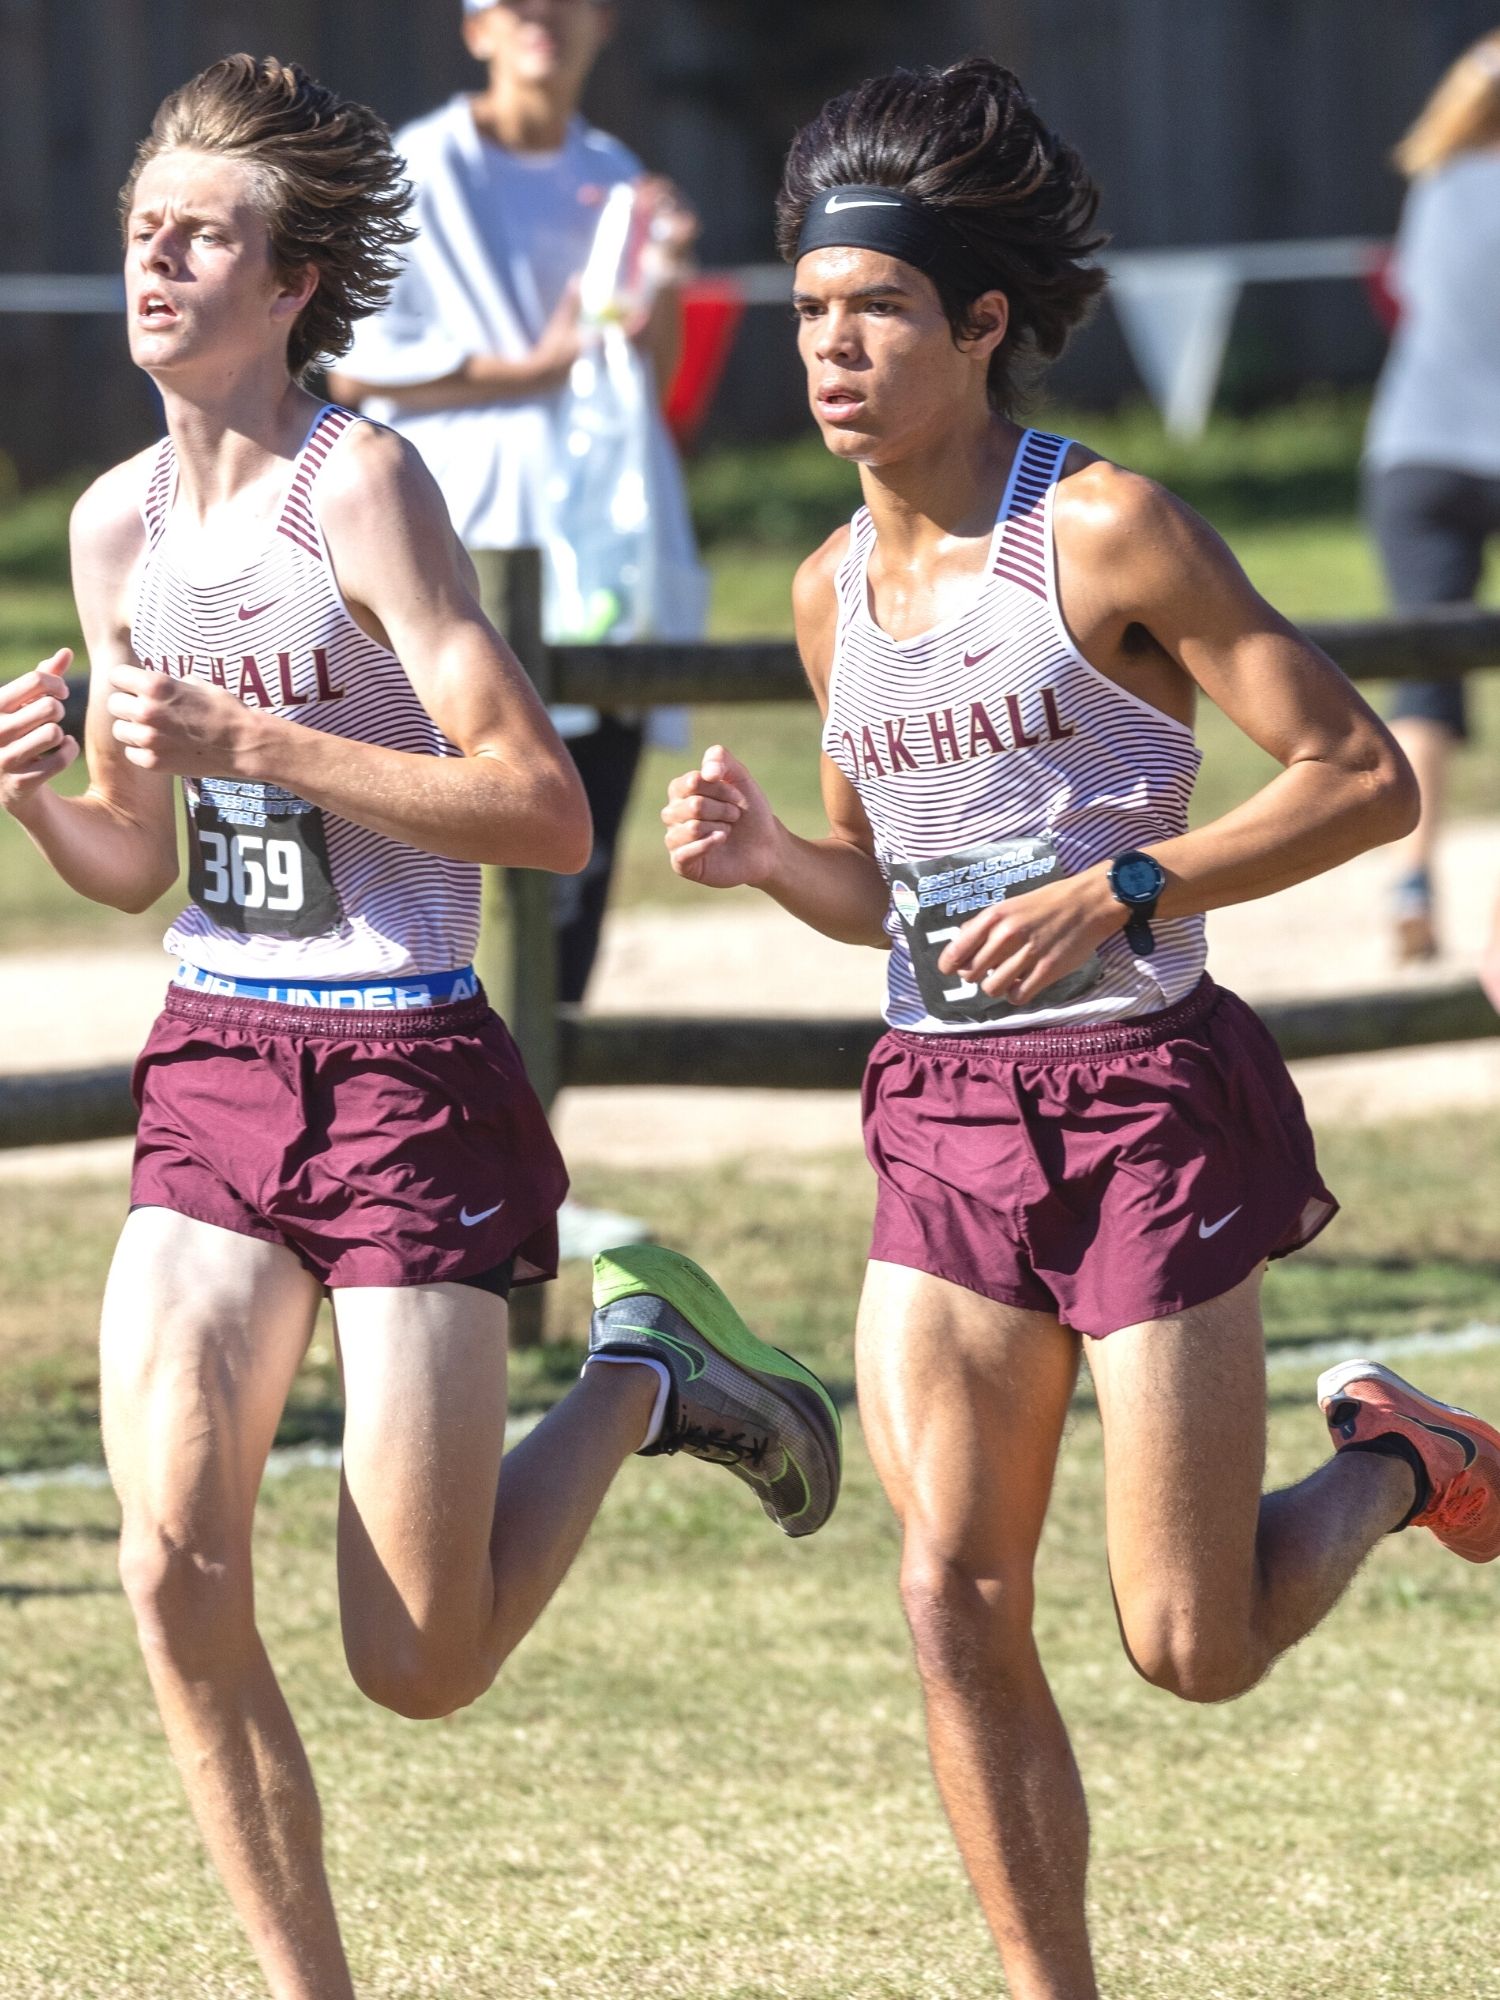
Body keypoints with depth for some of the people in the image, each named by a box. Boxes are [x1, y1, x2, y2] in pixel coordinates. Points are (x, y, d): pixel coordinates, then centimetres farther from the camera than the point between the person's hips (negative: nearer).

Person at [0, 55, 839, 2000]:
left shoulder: (358, 485, -13)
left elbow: (546, 813, -18)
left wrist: (258, 742, -23)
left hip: (410, 1077, -6)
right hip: (214, 1061, 6)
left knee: (419, 1665, -3)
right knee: (175, 1574, -11)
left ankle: (641, 1380, 23)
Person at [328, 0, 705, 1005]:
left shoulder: (613, 175, 15)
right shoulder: (423, 171, -4)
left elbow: (650, 380, 15)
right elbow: (355, 367, -8)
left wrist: (664, 273, -3)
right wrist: (532, 370, -12)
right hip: (478, 548, -6)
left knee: (580, 872, 3)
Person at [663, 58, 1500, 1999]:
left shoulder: (1104, 531, -12)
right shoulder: (835, 588, 8)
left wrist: (1123, 893, -21)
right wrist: (765, 857, -2)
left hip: (1144, 1097, -6)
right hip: (943, 1113, 6)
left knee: (1192, 1649, -3)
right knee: (954, 1600, -3)